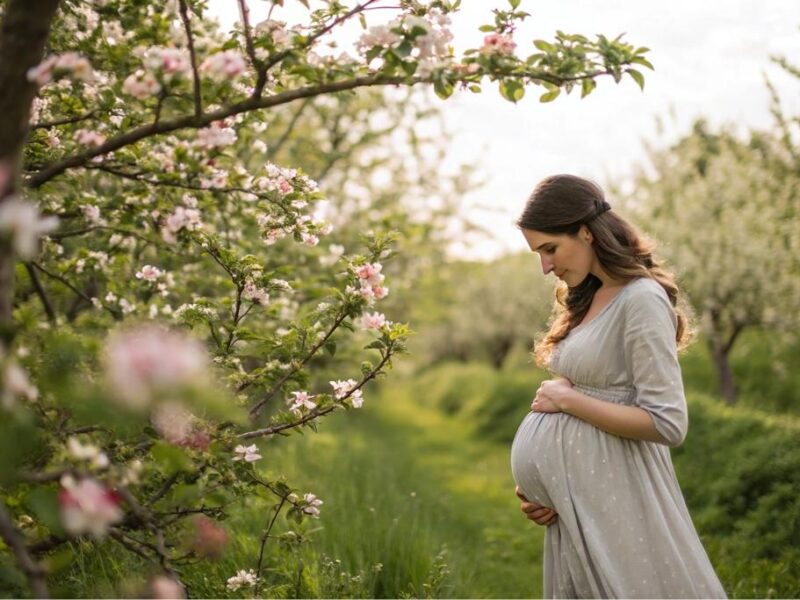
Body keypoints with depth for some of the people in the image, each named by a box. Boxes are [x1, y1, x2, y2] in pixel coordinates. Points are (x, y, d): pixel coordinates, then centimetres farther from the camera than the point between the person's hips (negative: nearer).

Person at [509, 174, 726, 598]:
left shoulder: (642, 299, -16)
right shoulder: (587, 298, 10)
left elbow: (667, 423, -21)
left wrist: (566, 398, -14)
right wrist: (540, 487, 0)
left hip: (613, 491, -8)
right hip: (574, 493, 8)